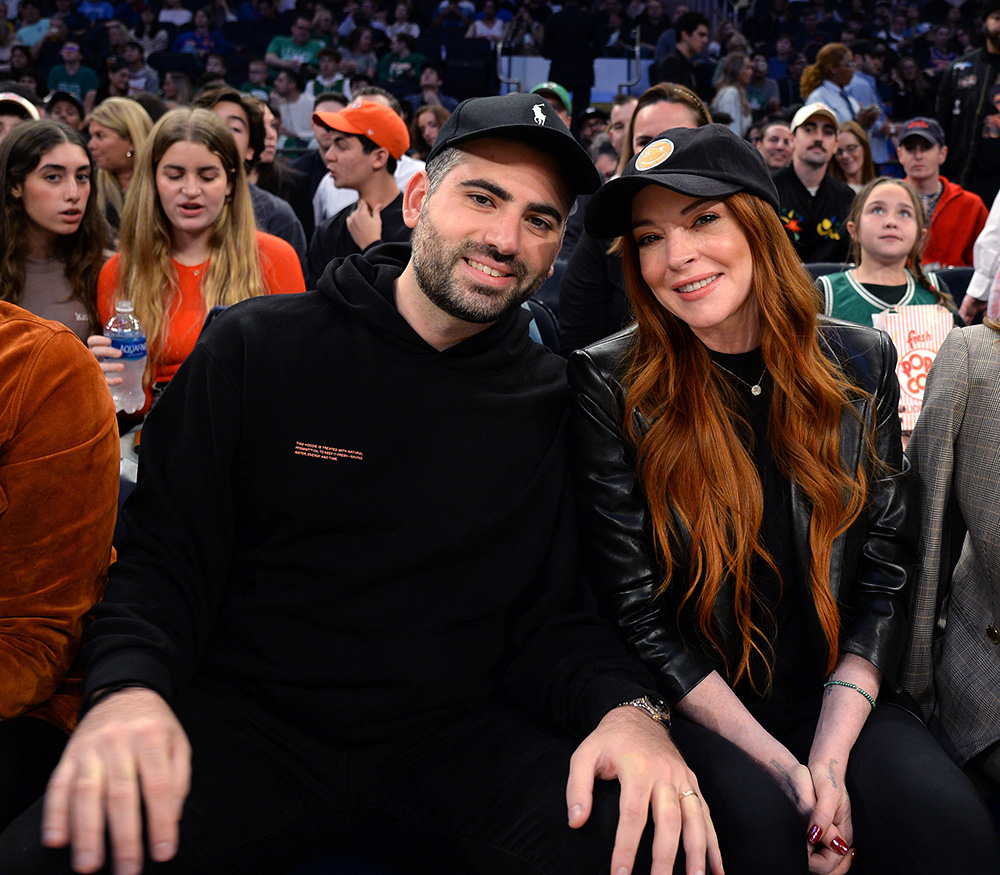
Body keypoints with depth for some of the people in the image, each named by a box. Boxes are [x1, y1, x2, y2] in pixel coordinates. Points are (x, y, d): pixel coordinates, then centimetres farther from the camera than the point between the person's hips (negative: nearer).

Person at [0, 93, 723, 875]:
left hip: (457, 734, 2)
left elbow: (551, 616, 6)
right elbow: (161, 559, -1)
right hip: (248, 717, -1)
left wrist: (627, 706, -17)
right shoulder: (256, 349, 0)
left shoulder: (556, 401, 5)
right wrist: (128, 686, -23)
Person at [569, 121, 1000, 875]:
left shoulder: (861, 365, 2)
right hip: (696, 705, -2)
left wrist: (830, 755, -12)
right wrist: (779, 765, -16)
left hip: (837, 698, 2)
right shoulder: (611, 384, -8)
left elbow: (885, 574, 1)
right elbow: (633, 607, -9)